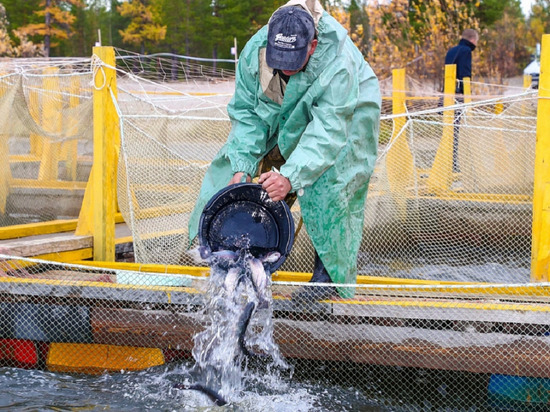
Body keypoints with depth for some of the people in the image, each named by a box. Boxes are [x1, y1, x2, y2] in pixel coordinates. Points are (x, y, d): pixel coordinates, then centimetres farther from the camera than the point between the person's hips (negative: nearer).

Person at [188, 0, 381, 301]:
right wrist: (242, 167, -31)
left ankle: (329, 271, -10)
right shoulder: (254, 52, -27)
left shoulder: (337, 64, -41)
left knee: (328, 184, -23)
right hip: (288, 116, 5)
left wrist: (291, 177, -56)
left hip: (347, 112, -5)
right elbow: (246, 112, -18)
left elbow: (327, 132, -44)